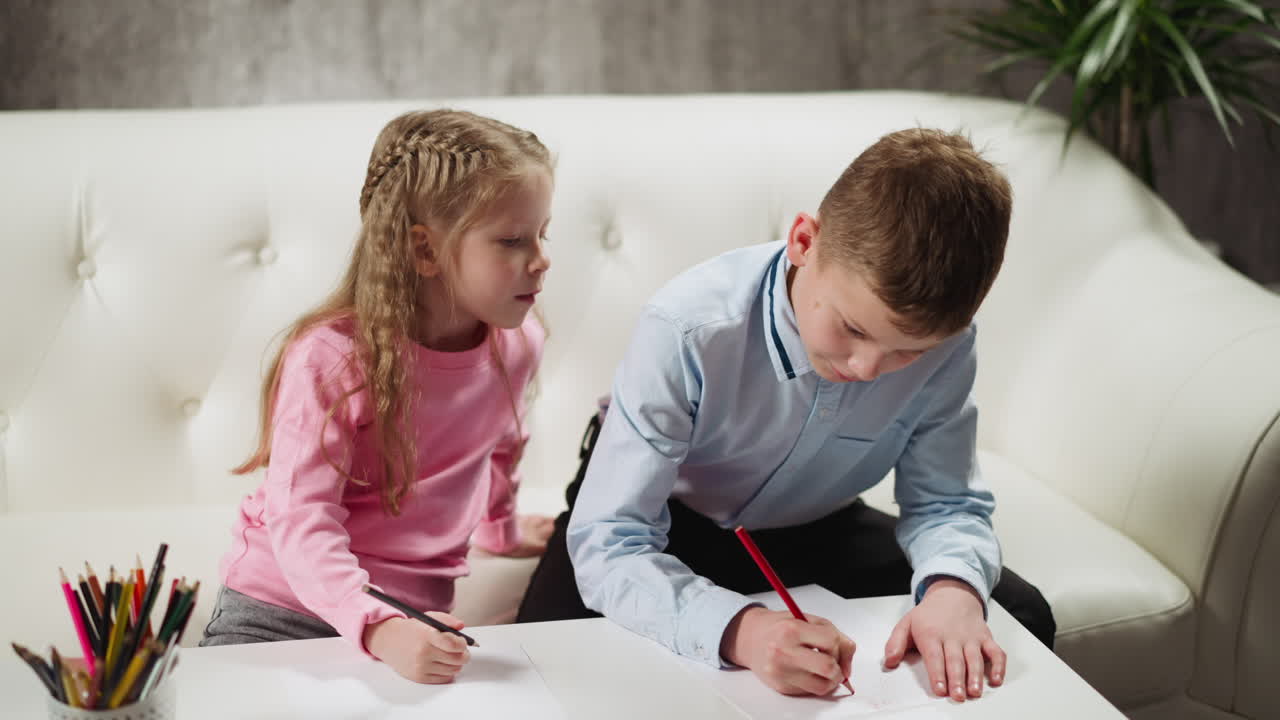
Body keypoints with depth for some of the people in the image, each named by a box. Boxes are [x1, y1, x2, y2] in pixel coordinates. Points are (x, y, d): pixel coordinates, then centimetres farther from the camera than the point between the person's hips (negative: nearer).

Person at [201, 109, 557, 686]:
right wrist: (378, 628, -40)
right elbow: (301, 523, -25)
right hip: (279, 612, -4)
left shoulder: (515, 344, -3)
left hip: (413, 622, 4)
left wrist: (501, 528, 38)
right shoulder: (329, 357, -19)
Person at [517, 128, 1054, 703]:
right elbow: (608, 545, -38)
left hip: (813, 527, 3)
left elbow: (945, 503, -12)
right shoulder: (688, 333, -37)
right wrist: (740, 629, -56)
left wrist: (953, 585, -37)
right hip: (669, 523, -3)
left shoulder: (944, 343, -25)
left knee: (1022, 616, -8)